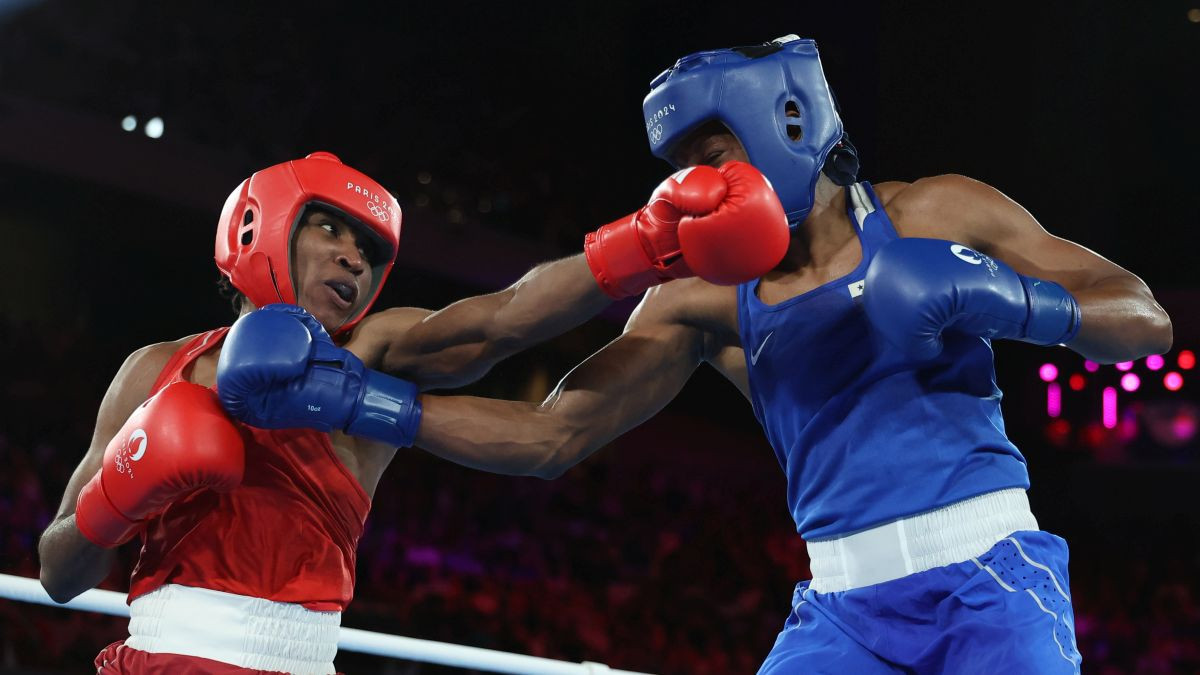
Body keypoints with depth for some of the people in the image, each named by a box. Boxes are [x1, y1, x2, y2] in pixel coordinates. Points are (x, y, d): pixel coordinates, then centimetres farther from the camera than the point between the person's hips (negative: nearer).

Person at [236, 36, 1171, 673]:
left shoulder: (935, 218, 1)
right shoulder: (707, 299, 6)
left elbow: (1148, 322, 4)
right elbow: (552, 435, 3)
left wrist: (1011, 301, -17)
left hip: (989, 579, -2)